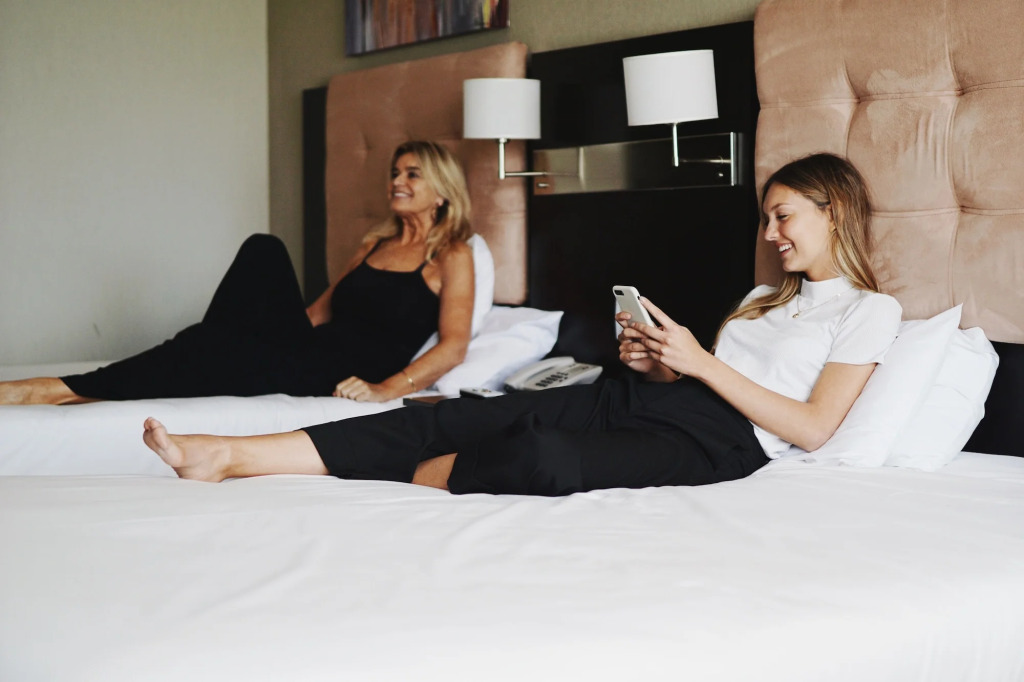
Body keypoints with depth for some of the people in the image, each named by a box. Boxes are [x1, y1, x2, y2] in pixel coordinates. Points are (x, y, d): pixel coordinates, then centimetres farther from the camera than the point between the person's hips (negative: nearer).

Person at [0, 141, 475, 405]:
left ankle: (58, 392, -21)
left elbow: (453, 345, -9)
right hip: (309, 348, 6)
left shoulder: (451, 256, 2)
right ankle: (209, 360, -19)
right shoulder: (375, 244, 24)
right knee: (263, 249, -15)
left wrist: (386, 389, -22)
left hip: (346, 372, -6)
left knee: (207, 347, -24)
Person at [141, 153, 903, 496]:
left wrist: (700, 363, -9)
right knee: (462, 415, -14)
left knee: (539, 456, -38)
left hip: (720, 439, -7)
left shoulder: (869, 310, 6)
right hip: (647, 397, 7)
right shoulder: (768, 296, 29)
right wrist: (659, 359, 4)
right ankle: (227, 456, -20)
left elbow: (813, 427, -8)